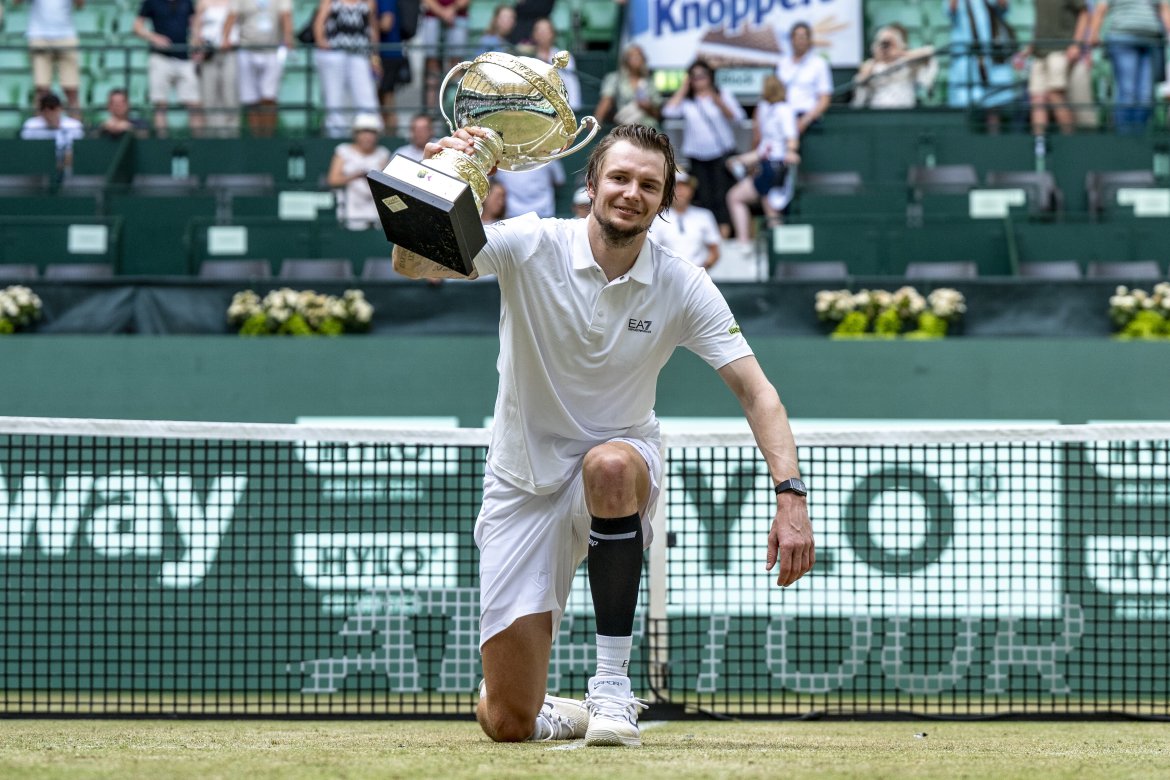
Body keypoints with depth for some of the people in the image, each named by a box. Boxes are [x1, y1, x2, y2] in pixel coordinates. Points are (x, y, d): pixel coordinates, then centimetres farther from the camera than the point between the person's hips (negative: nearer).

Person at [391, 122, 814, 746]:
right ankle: (556, 714, 34)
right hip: (524, 481, 0)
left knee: (607, 465, -41)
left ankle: (612, 683, -27)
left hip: (622, 468, 0)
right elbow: (412, 263, -26)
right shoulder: (531, 246, -14)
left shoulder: (683, 288, -10)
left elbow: (755, 392, -11)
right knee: (506, 722, -7)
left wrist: (790, 495, -27)